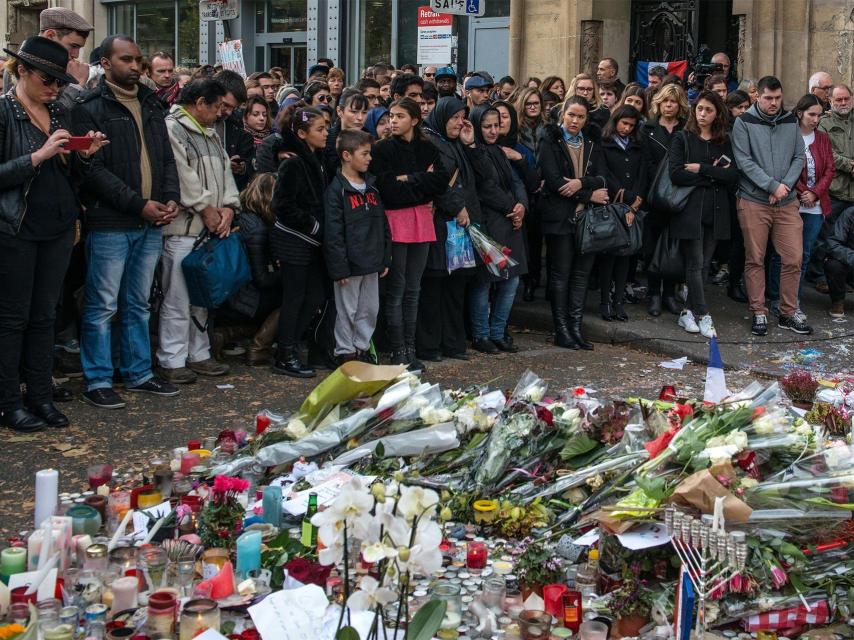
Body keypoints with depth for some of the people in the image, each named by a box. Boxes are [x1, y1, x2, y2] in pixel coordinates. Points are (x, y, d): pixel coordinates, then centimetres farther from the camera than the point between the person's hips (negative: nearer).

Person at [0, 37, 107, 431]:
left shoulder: (59, 114, 11)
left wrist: (85, 156, -4)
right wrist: (40, 155, -21)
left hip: (58, 229, 6)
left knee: (45, 316, 10)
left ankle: (41, 397, 18)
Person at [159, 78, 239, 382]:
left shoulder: (210, 134, 20)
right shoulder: (172, 129, -10)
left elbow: (224, 170, 16)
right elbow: (182, 176, -18)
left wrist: (228, 207, 0)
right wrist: (206, 208, -13)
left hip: (211, 228, 9)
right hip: (182, 228, -9)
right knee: (177, 298, -5)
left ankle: (198, 354, 23)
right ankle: (172, 360, 2)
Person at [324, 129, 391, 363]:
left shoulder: (371, 187, 11)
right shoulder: (336, 190, -12)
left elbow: (383, 225, 17)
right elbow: (333, 233, -15)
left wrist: (385, 258, 13)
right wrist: (339, 268, -18)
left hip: (371, 264, 7)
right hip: (349, 264, -7)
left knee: (370, 309, 12)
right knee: (347, 311, 3)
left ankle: (362, 348, 24)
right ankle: (345, 353, 13)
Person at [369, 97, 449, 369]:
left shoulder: (428, 149, 9)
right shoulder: (383, 149, -3)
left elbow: (442, 181, -4)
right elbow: (387, 188, -14)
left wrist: (408, 179, -11)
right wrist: (423, 182, -7)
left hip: (421, 219, 4)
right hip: (395, 220, -4)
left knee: (413, 289, 9)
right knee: (397, 288, -2)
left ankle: (410, 349, 14)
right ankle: (397, 351, 4)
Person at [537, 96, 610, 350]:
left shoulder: (591, 144, 15)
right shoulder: (549, 141, -2)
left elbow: (600, 179, 5)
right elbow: (554, 181, -13)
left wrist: (581, 182, -16)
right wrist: (590, 195, -11)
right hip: (560, 216, -5)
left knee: (582, 273, 4)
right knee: (560, 273, 0)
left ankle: (575, 328, 9)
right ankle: (561, 330, 4)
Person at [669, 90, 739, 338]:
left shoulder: (724, 142, 11)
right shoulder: (682, 139, 2)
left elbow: (733, 175, -3)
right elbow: (676, 174, -12)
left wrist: (701, 169, -11)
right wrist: (713, 175, -9)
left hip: (715, 212, 4)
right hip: (690, 210, -4)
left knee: (704, 265, 5)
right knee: (695, 265, -6)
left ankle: (689, 312, 12)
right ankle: (702, 316, -1)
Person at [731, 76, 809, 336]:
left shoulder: (791, 122, 9)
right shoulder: (744, 123, -2)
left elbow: (799, 157, 8)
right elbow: (744, 161, -10)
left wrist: (786, 185, -9)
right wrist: (773, 186, -15)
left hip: (787, 202, 3)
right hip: (753, 202, -3)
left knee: (793, 259, 0)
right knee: (755, 260, 3)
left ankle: (789, 313, 12)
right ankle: (759, 313, 13)